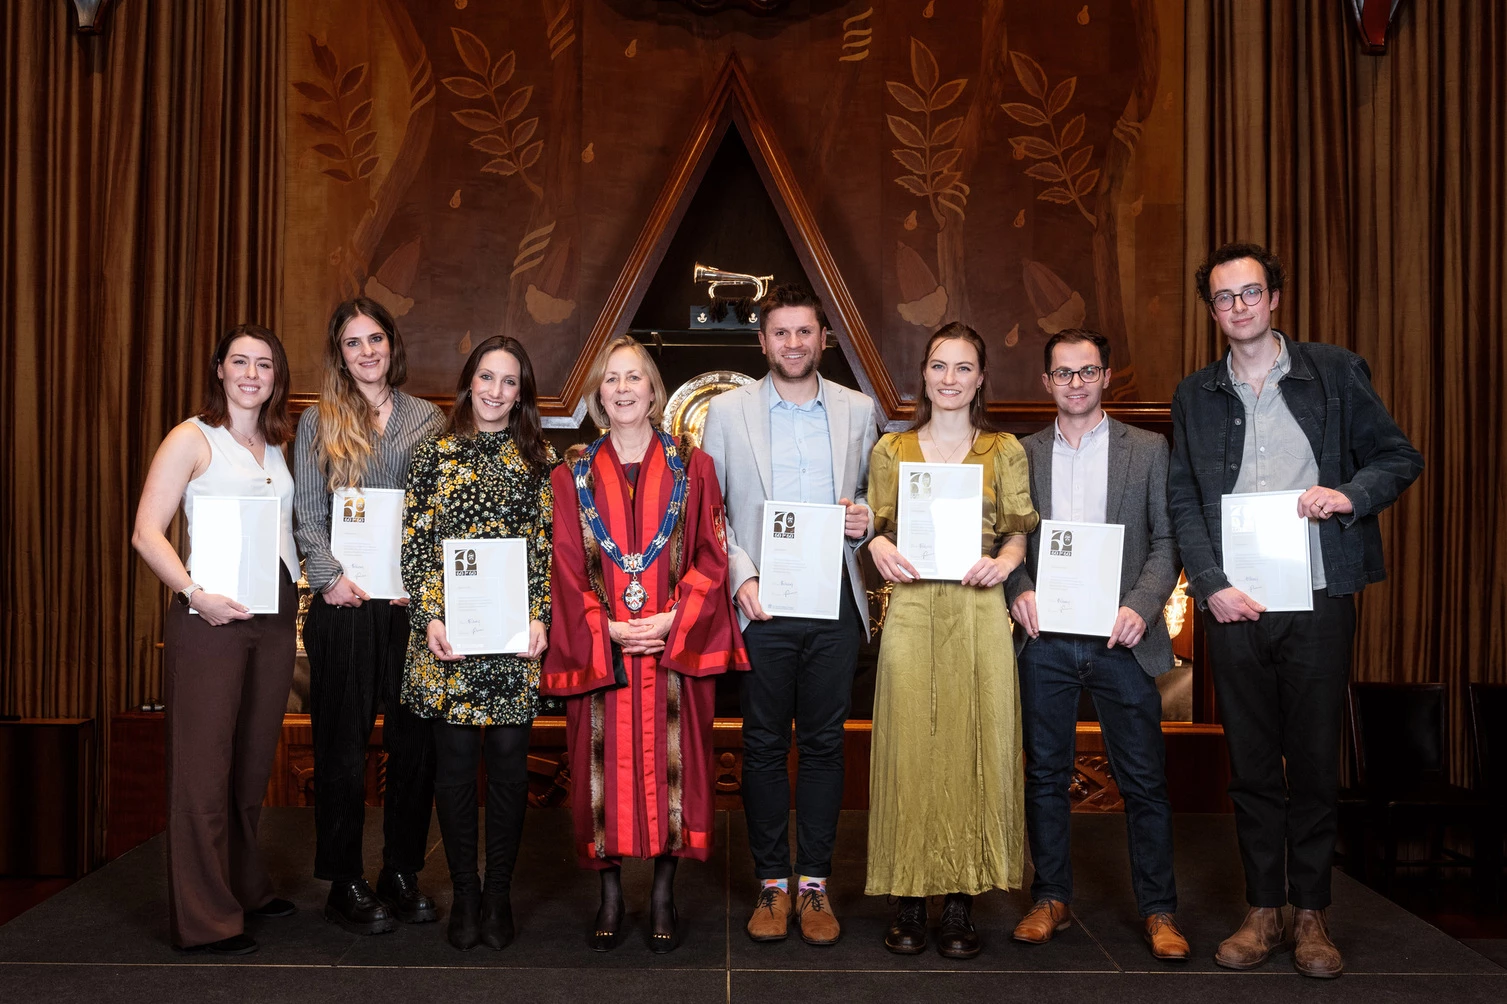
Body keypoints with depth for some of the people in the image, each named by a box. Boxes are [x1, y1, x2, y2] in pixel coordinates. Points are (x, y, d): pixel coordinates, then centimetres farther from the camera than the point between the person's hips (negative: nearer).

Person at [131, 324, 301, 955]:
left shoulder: (278, 447, 16)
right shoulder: (193, 439, -2)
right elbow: (147, 533, -9)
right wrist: (195, 593, -21)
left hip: (275, 616, 6)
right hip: (211, 614, -6)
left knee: (254, 759, 15)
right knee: (204, 763, -2)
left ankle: (245, 887, 29)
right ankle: (204, 919, 7)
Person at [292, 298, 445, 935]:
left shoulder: (428, 420, 10)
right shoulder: (318, 422, 8)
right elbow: (306, 516, 4)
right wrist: (331, 576, -10)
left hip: (413, 602, 1)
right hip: (345, 604, -1)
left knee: (415, 738, 5)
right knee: (343, 743, 3)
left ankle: (402, 872, 18)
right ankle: (344, 884, 13)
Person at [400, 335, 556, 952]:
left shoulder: (538, 458, 9)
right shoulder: (434, 453, 6)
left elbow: (548, 546, 6)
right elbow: (414, 543, 3)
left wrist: (539, 618, -4)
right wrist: (429, 617, -6)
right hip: (448, 633, 0)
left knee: (509, 757, 3)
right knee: (455, 758, 3)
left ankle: (499, 894, 18)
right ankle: (464, 894, 18)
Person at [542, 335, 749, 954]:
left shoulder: (691, 468, 6)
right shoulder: (573, 475, 7)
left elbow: (711, 557, 0)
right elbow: (566, 568, 3)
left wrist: (674, 620, -12)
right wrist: (606, 627, -10)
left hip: (675, 647, 0)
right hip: (599, 647, 1)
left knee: (671, 762, 2)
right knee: (606, 765, 3)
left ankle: (663, 893, 15)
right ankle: (610, 894, 16)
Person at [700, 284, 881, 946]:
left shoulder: (858, 411, 10)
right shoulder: (728, 411, 5)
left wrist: (867, 518, -4)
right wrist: (739, 577, -7)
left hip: (835, 602, 1)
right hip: (762, 605, -1)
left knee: (824, 744, 6)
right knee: (764, 746, 5)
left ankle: (814, 885, 19)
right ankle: (772, 885, 18)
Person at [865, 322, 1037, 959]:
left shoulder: (1004, 450, 10)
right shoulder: (892, 450, 11)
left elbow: (1021, 531, 8)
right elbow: (877, 528, 11)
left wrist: (1003, 561, -12)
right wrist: (880, 548, -10)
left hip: (979, 610, 0)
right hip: (912, 611, 0)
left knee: (974, 745, 1)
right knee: (911, 745, 0)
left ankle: (961, 901, 12)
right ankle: (910, 898, 11)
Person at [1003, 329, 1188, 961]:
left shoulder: (1148, 450, 6)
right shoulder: (1023, 454, 10)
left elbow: (1167, 539, 2)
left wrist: (1142, 605, -12)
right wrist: (1018, 589, -8)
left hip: (1120, 639, -1)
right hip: (1046, 639, 2)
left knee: (1144, 779, 3)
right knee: (1045, 775, 9)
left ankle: (1159, 911, 16)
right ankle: (1050, 898, 22)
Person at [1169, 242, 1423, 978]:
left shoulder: (1334, 372, 6)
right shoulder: (1195, 395, 10)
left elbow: (1399, 457, 8)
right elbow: (1183, 502, 5)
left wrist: (1351, 493, -13)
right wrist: (1211, 585, -7)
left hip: (1318, 598, -1)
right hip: (1233, 606, 2)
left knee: (1314, 760, 5)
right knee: (1251, 764, 7)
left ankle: (1311, 916, 18)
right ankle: (1263, 912, 18)